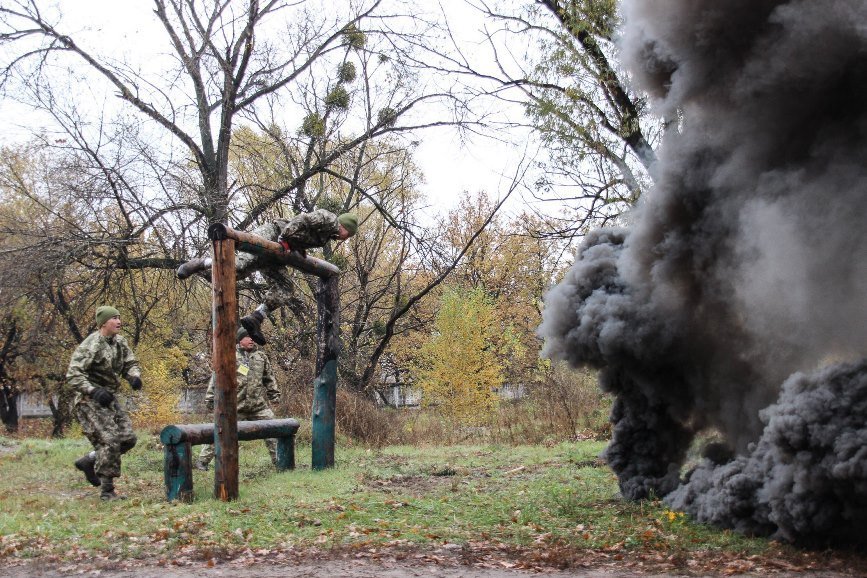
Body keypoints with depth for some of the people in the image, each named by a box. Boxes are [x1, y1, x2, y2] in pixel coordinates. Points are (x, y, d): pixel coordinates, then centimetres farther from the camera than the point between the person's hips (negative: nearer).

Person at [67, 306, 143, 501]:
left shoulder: (120, 342, 6)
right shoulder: (90, 345, -17)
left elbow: (130, 363, 12)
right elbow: (73, 375, -20)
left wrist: (134, 376, -11)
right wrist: (94, 391, -31)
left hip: (109, 399, 8)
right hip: (90, 401, -8)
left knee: (128, 438, 4)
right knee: (110, 441, -14)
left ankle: (89, 461, 22)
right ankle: (107, 490, -5)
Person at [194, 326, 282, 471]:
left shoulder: (261, 357, 13)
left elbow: (269, 378, 22)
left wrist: (274, 394, 17)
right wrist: (210, 397, -3)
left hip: (259, 405, 4)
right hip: (235, 405, -3)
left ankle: (278, 460, 15)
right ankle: (202, 461, 7)